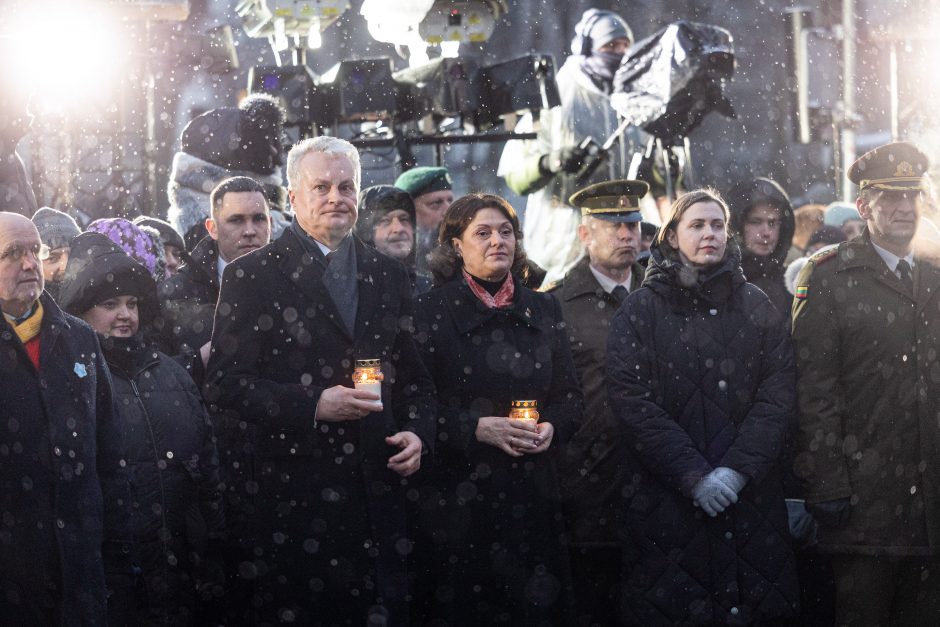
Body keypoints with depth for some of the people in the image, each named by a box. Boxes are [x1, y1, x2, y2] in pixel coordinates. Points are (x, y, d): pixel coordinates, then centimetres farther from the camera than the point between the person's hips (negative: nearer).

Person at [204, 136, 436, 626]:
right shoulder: (251, 276, 0)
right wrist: (313, 404, -17)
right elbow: (225, 382, -7)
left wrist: (417, 432, 0)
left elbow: (414, 377, 20)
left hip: (373, 489, 4)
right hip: (286, 490, -4)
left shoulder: (389, 277, 15)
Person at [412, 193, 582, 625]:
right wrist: (477, 427, -18)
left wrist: (552, 427, -7)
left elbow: (569, 394, 14)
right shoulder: (432, 310, -1)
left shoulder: (543, 310, 12)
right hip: (458, 491, -3)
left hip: (531, 490, 4)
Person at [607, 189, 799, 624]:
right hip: (665, 501, -2)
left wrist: (737, 470, -12)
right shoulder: (640, 311, 3)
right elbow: (632, 400, -6)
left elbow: (777, 396, 2)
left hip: (751, 493, 2)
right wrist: (694, 476, -14)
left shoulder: (758, 308, 10)